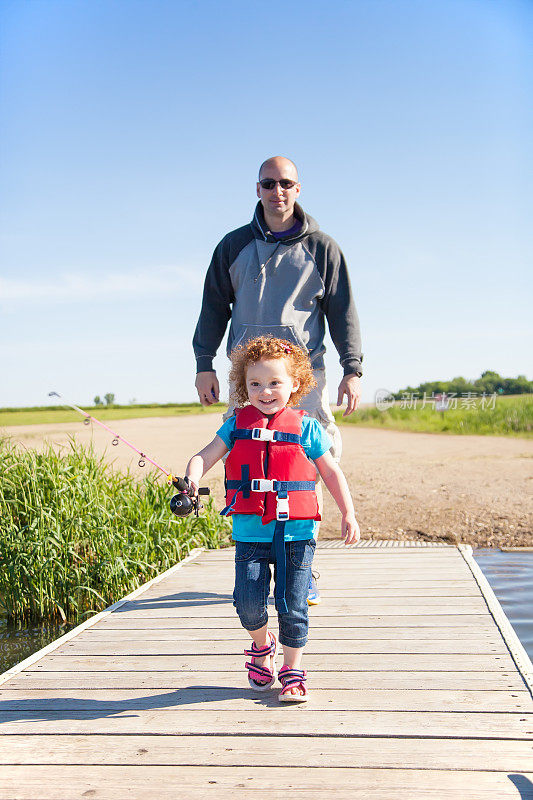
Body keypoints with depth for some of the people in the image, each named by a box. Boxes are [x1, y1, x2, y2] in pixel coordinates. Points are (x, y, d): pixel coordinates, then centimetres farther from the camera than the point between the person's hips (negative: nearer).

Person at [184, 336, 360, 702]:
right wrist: (192, 479, -21)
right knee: (248, 600, -5)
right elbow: (205, 455, 1)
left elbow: (332, 472, 8)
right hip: (250, 533, 1)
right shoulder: (238, 425, 7)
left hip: (295, 532, -1)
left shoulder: (306, 427, 3)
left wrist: (349, 514, 3)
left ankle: (293, 670, 20)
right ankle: (262, 645, 28)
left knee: (292, 605, 0)